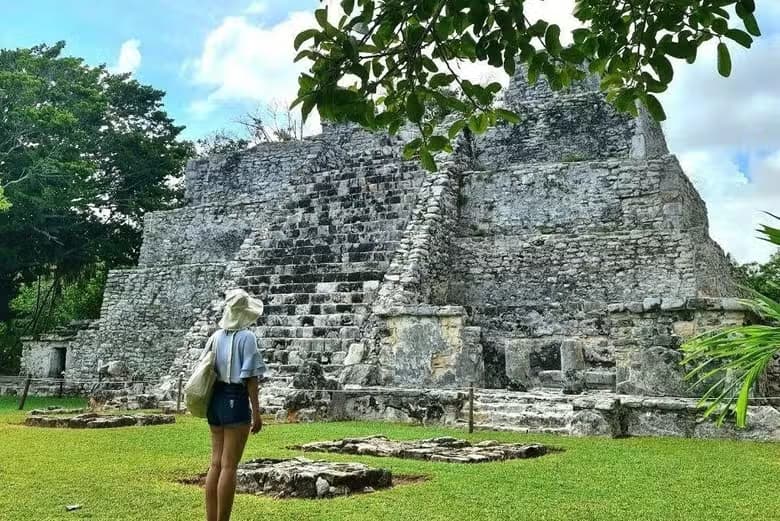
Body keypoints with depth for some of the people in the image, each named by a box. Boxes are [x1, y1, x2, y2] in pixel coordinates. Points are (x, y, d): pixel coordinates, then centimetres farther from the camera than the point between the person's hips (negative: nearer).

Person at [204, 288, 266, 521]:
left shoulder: (216, 337, 9)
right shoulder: (247, 337, -11)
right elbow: (250, 377, -13)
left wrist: (211, 406, 20)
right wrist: (256, 412, -10)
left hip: (216, 400, 7)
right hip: (236, 401, -7)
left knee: (216, 464, 12)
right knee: (229, 467, -2)